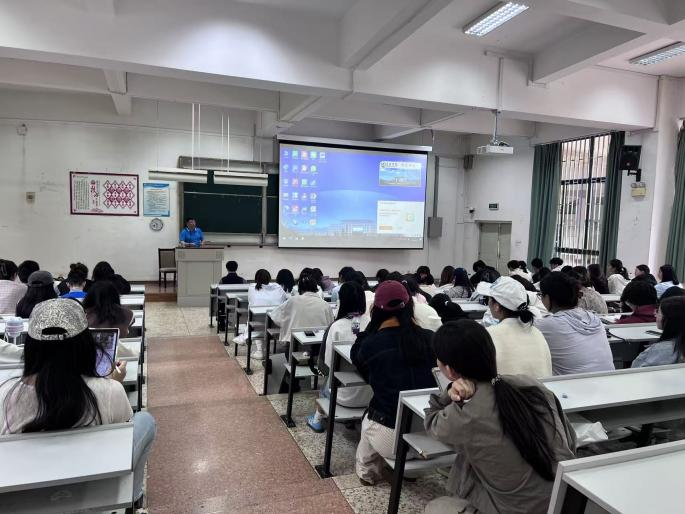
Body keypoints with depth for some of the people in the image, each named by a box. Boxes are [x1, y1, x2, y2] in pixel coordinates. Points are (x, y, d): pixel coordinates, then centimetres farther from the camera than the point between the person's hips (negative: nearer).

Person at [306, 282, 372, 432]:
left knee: (325, 384, 31)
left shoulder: (337, 327, -19)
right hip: (370, 394, 3)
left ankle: (317, 420, 44)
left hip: (345, 396, -2)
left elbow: (326, 363, -12)